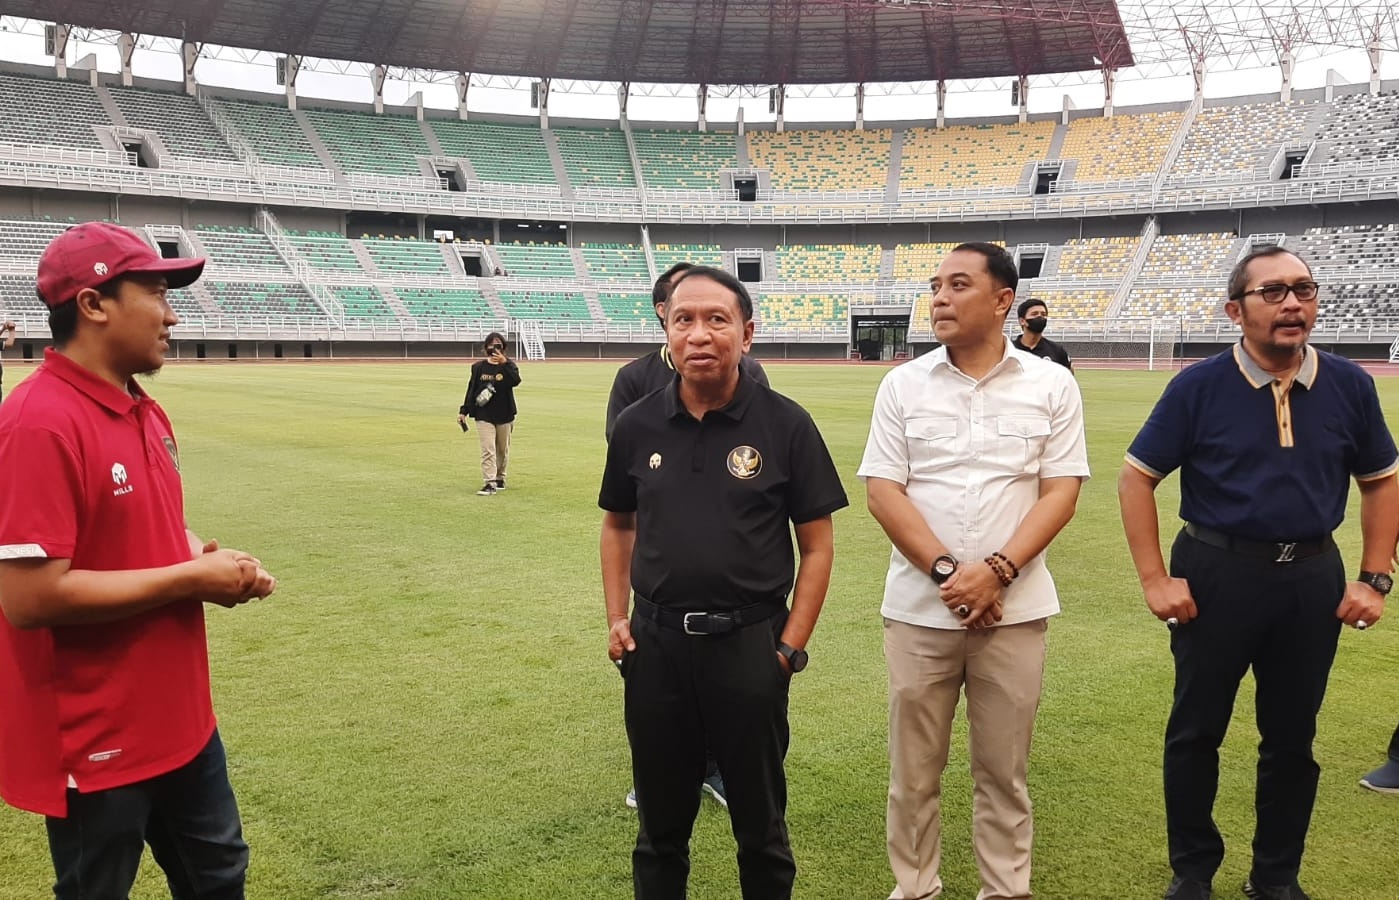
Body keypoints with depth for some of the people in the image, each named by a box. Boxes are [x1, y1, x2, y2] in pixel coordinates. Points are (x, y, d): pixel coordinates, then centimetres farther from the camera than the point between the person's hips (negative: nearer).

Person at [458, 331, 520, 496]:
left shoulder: (509, 365, -1)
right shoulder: (478, 367, 3)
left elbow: (515, 381, -22)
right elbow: (471, 390, 6)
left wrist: (504, 363, -29)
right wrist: (463, 411, 2)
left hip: (504, 415, 1)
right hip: (484, 416, 0)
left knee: (502, 450, 13)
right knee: (487, 450, -11)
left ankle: (500, 478, 31)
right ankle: (489, 483, -15)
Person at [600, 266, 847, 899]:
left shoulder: (784, 425, -8)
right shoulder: (637, 425, 0)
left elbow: (817, 545, -3)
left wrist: (791, 646, -8)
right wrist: (616, 619, 5)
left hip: (749, 646, -2)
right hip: (654, 645, 3)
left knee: (760, 824, 15)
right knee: (660, 824, 18)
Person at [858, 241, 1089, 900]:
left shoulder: (1051, 386, 1)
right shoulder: (903, 385, 2)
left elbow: (1060, 491, -3)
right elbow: (882, 490, -3)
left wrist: (996, 570, -15)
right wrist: (945, 569, -13)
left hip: (1015, 609, 0)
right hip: (920, 607, 1)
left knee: (1003, 770, 11)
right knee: (913, 771, 9)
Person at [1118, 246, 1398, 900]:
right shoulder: (1199, 387, -8)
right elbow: (1136, 478, -4)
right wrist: (1155, 579, -10)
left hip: (1313, 576, 3)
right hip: (1217, 573, -2)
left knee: (1292, 737, 14)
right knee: (1196, 730, 9)